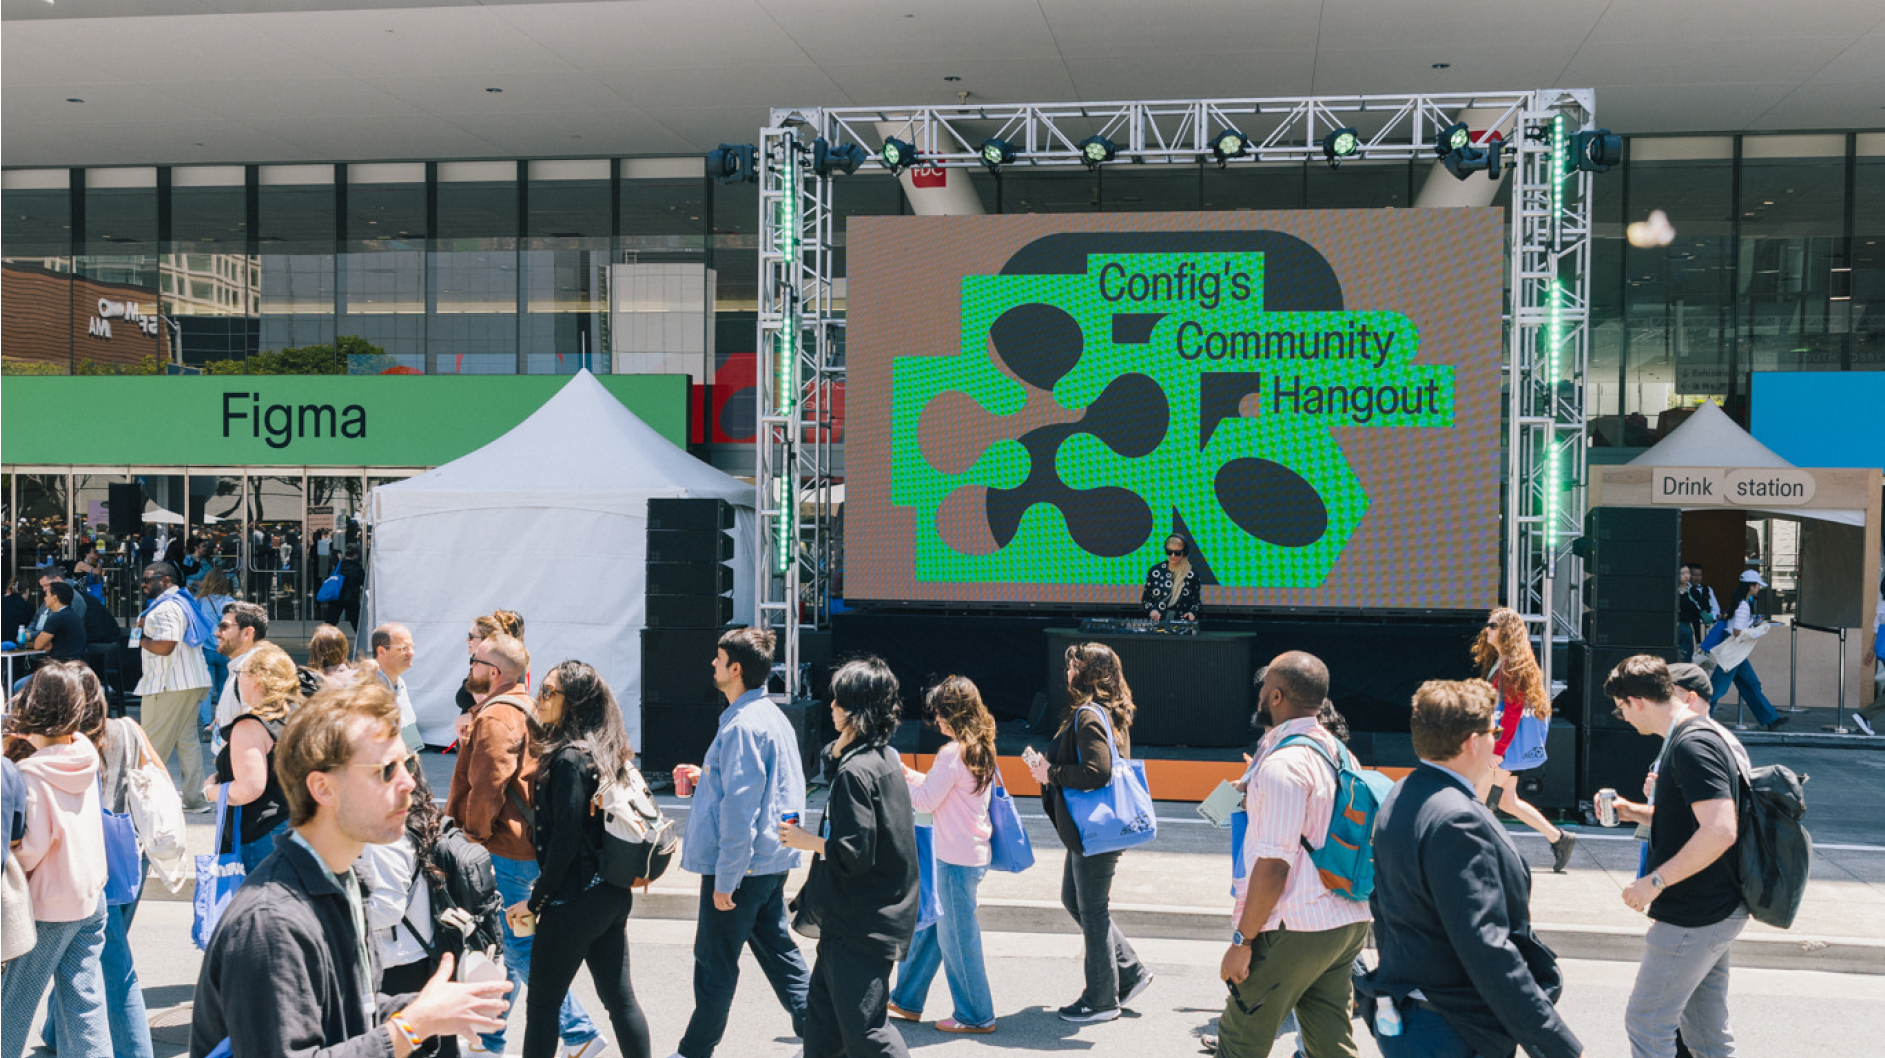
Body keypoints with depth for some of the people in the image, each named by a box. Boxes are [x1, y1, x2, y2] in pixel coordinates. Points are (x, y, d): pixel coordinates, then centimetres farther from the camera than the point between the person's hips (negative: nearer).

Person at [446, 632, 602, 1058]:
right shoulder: (524, 710, 16)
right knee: (503, 945, 17)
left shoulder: (496, 717, -17)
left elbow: (487, 784, -24)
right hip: (518, 844, 10)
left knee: (518, 947, -4)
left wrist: (474, 831, -10)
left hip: (504, 851, -10)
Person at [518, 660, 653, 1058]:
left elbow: (565, 842, -18)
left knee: (542, 1003, 5)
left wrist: (536, 900, -9)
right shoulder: (605, 754, 8)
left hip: (577, 899, -8)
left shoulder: (570, 759, -17)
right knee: (619, 996, 13)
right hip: (613, 893, 8)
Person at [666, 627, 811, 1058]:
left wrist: (725, 879, -20)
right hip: (772, 861, 9)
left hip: (741, 865, -9)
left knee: (714, 960, 5)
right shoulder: (773, 716, 11)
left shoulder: (742, 726, -20)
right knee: (777, 950, 15)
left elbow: (740, 809, -23)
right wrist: (708, 778, 18)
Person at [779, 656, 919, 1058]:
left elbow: (852, 854, -23)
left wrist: (806, 840, -9)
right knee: (822, 1012, 20)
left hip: (861, 925, -10)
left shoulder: (854, 772, -21)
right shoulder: (887, 759, 8)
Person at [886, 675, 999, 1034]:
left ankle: (977, 1016, 15)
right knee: (928, 924, 18)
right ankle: (907, 999, 30)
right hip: (974, 853, 10)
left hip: (957, 860, -10)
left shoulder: (953, 752, -20)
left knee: (957, 937, 3)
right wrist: (909, 774, 14)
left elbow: (926, 800, -14)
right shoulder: (981, 749, 8)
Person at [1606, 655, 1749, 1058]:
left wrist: (1655, 881, -23)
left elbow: (1720, 830, -29)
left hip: (1693, 917, -10)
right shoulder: (1714, 735, 12)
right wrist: (1635, 812, 11)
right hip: (1718, 910, 10)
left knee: (1646, 1024, -1)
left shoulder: (1691, 745, -21)